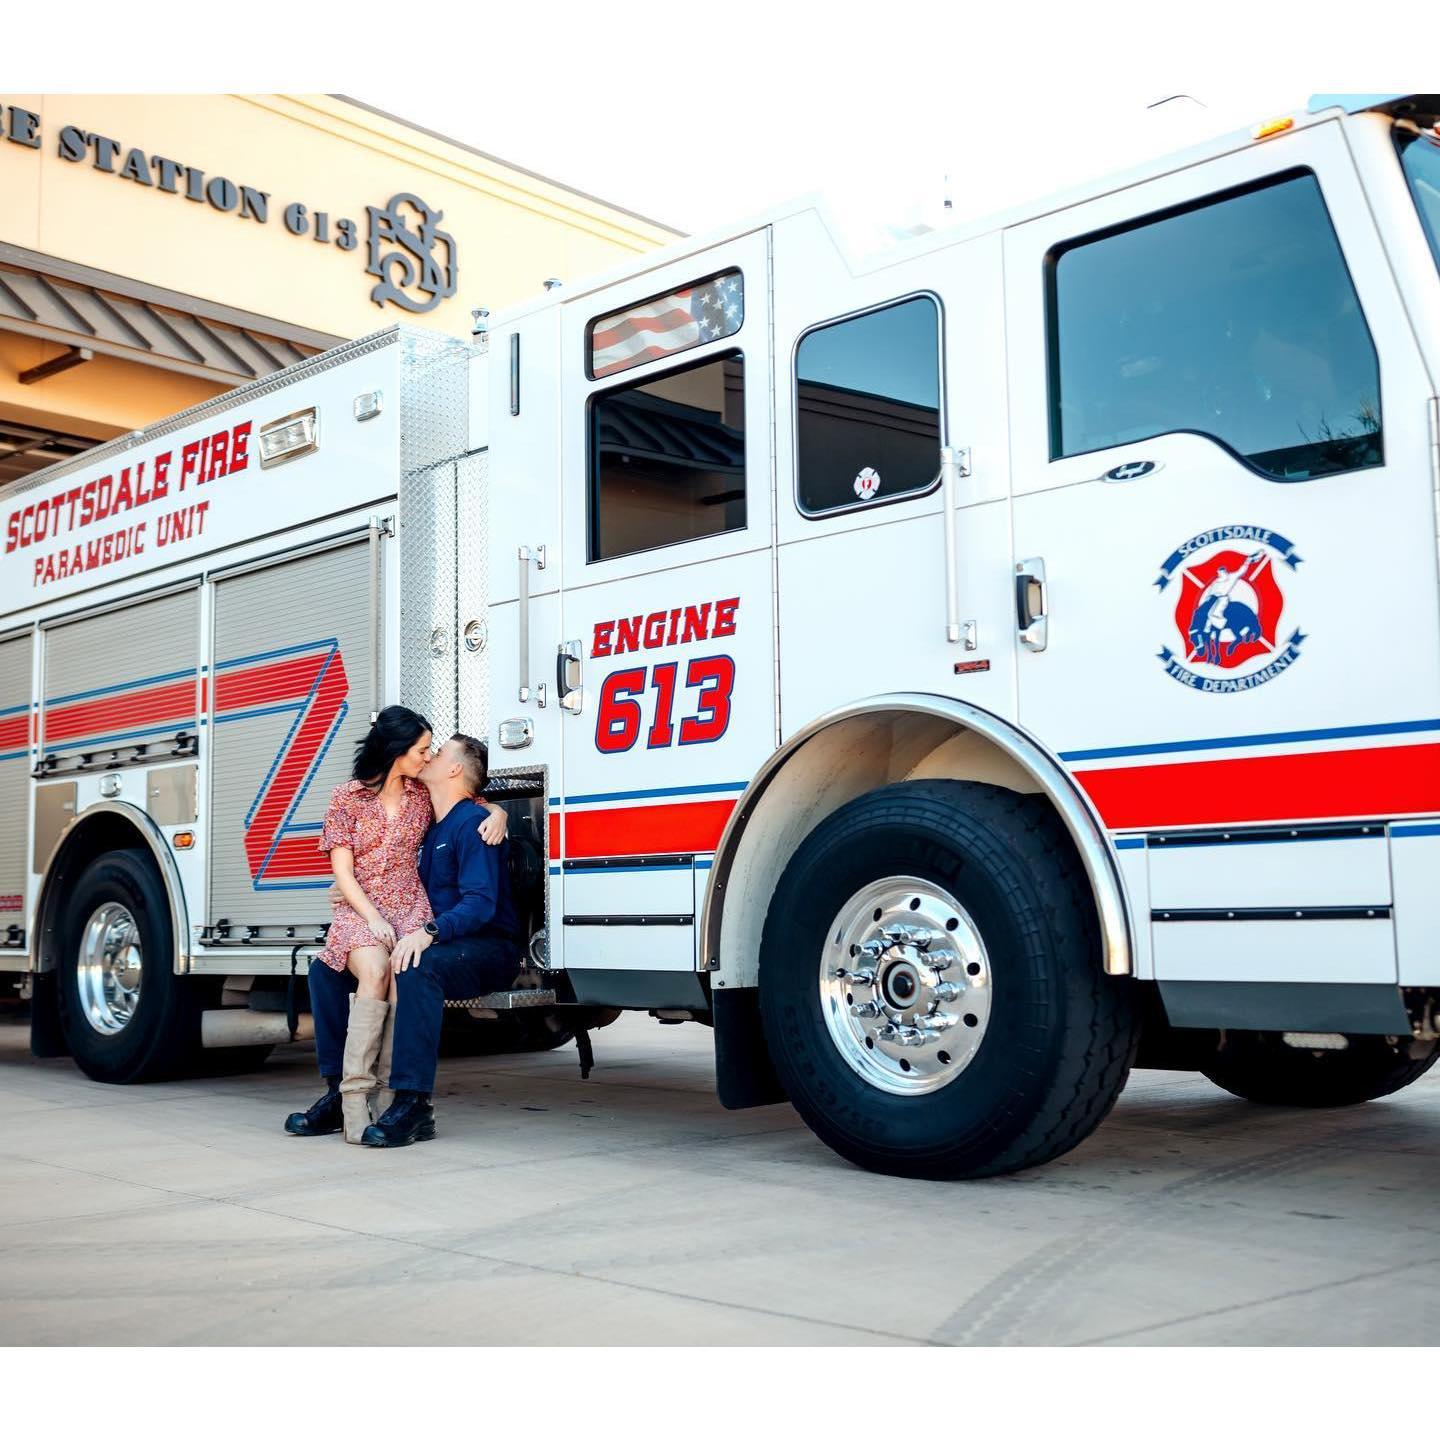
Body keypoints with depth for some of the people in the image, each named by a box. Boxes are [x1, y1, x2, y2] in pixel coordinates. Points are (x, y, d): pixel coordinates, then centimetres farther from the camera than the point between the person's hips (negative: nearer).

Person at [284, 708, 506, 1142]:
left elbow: (477, 802, 26)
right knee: (374, 970, -33)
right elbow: (343, 871, -1)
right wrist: (372, 916, -15)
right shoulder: (346, 798, 4)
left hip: (409, 911, 2)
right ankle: (351, 1099, -30)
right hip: (356, 911, -1)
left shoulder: (425, 795, 12)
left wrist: (497, 813, 1)